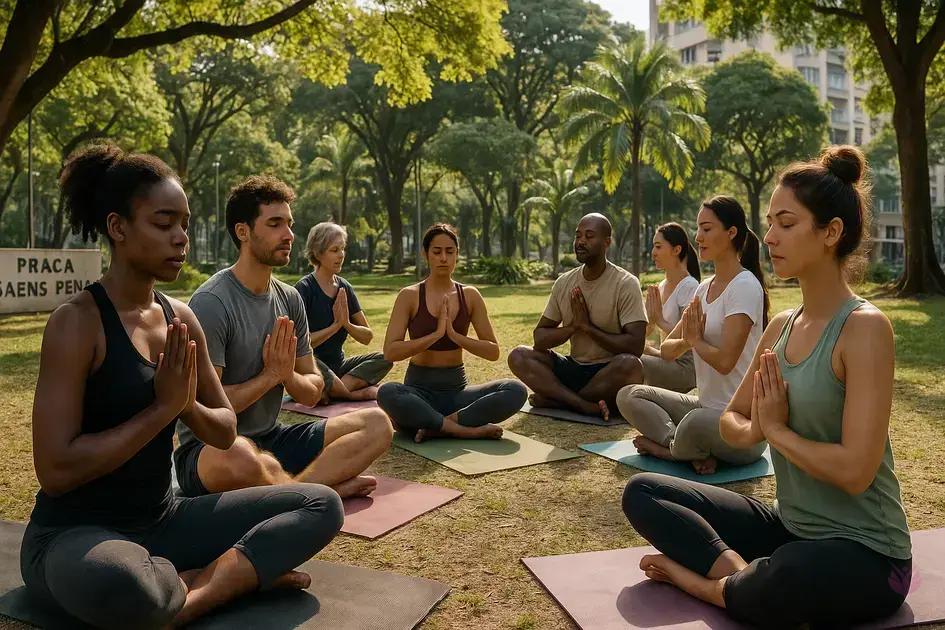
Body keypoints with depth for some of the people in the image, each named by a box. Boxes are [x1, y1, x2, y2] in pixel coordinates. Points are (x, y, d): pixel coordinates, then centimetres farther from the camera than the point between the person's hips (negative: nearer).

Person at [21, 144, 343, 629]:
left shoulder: (180, 318, 4)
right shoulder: (77, 321, -16)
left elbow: (226, 432, 9)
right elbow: (55, 470, -22)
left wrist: (187, 405, -13)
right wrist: (163, 407, -19)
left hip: (163, 520, 7)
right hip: (74, 535, -7)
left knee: (322, 505, -2)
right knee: (121, 585, -43)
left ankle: (194, 590, -15)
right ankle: (237, 576, -14)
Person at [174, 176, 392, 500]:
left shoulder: (289, 299, 6)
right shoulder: (210, 302, -15)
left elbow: (312, 394, 9)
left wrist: (288, 375, -13)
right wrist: (270, 376, -12)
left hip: (270, 438, 7)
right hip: (208, 448, -7)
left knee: (377, 424, -7)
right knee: (242, 456, -42)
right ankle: (325, 484, -14)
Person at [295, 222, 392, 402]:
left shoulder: (345, 288, 7)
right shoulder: (304, 288, -11)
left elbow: (367, 337, 7)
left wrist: (347, 324, -12)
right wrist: (336, 325, -16)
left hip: (337, 366, 6)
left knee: (384, 359, -14)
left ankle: (328, 392, -23)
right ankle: (355, 393, -16)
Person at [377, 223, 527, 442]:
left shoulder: (470, 295, 4)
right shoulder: (410, 296, -3)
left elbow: (493, 352, 1)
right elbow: (390, 352, -12)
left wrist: (454, 335, -13)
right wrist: (436, 334, -19)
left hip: (457, 389, 3)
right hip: (420, 389, -2)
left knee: (516, 390, -23)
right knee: (387, 393, -37)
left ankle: (436, 427, -21)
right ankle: (471, 430, -26)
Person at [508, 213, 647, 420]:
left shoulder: (626, 283, -10)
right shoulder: (564, 282, 5)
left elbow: (635, 346, -18)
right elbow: (539, 338, 4)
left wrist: (587, 326, -16)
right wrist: (574, 326, -13)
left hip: (609, 373, -5)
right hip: (573, 368, 5)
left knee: (630, 365, -37)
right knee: (518, 356, -13)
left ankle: (554, 399, -19)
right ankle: (586, 406, -27)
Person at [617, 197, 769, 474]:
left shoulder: (745, 286, -14)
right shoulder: (704, 288, 12)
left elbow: (725, 360, -22)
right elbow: (666, 350, 11)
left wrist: (696, 340, -3)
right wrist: (687, 340, -11)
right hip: (706, 406, 9)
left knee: (695, 424, -40)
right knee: (628, 396, -3)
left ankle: (666, 447, -6)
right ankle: (695, 452, -14)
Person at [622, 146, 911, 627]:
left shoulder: (864, 327, -18)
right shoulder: (781, 326, 4)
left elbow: (855, 470, -26)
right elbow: (731, 421, 12)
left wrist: (776, 429, -12)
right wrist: (755, 430, -10)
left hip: (863, 552, -7)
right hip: (789, 527, 7)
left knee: (790, 579, -41)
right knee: (643, 493, 0)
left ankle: (711, 584, -10)